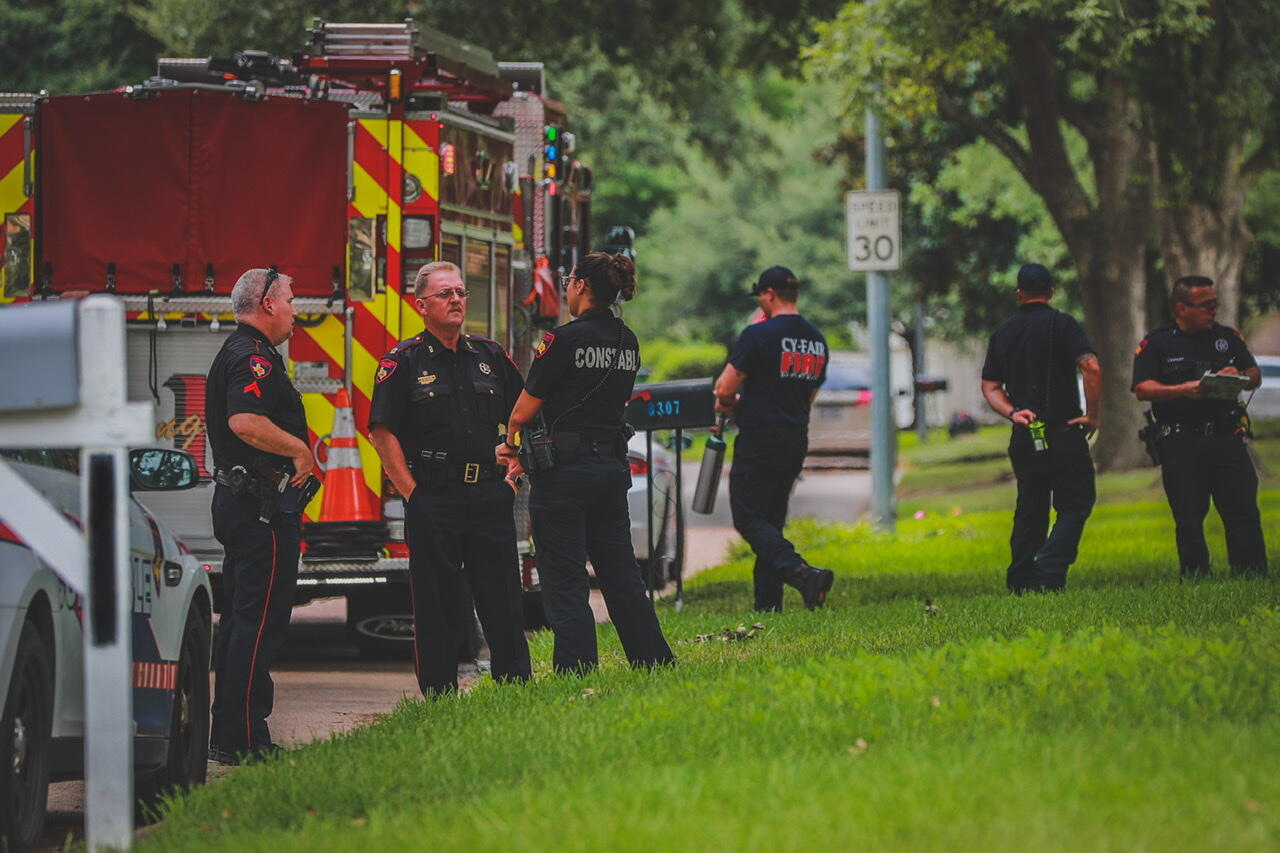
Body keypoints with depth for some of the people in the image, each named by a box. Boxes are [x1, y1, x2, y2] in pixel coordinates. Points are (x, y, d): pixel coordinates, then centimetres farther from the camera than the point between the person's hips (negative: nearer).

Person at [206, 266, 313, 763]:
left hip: (235, 499, 11)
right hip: (262, 506, -11)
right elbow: (246, 422, -30)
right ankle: (243, 740, -11)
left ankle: (227, 735, 19)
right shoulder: (253, 357, -15)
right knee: (260, 621, -10)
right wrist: (300, 450, -19)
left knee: (241, 620, 15)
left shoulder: (236, 353, 19)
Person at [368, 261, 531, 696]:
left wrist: (511, 476, 10)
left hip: (490, 497, 4)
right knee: (438, 609, 0)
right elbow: (383, 432, -4)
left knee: (505, 603, 5)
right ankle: (439, 698, 5)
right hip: (434, 503, -4)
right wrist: (412, 492, -8)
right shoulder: (403, 363, 0)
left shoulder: (491, 356, 12)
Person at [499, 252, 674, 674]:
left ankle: (578, 675, -5)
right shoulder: (627, 342, 10)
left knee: (565, 584, -2)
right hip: (613, 465, 7)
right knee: (621, 576, 14)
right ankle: (656, 664, 15)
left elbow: (525, 410, -8)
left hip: (566, 471, -7)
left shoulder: (565, 339, -13)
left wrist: (512, 446, 14)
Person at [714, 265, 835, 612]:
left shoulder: (759, 335, -13)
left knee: (748, 518, -4)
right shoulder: (817, 340, 11)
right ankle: (768, 603, 11)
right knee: (772, 519, 14)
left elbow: (724, 390, -15)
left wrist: (729, 403, 9)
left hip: (760, 440, -8)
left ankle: (801, 571, -24)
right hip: (796, 441, 8)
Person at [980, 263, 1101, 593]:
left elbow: (989, 386, 9)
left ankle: (1020, 579, 10)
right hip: (1063, 433, -5)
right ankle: (1048, 574, -17)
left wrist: (1012, 413, -1)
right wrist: (1093, 415, -9)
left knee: (1030, 509, 14)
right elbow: (1091, 367, -16)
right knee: (1075, 504, -1)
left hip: (1023, 438, 5)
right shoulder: (1062, 324, -4)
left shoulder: (1003, 332, 13)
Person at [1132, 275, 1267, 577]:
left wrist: (1239, 377, -8)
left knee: (1243, 511, -4)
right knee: (1189, 520, 1)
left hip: (1226, 439, 2)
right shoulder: (1155, 344, 3)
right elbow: (1143, 389, -7)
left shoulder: (1227, 337, 14)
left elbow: (1255, 376, 16)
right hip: (1180, 445, -2)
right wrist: (1184, 390, -22)